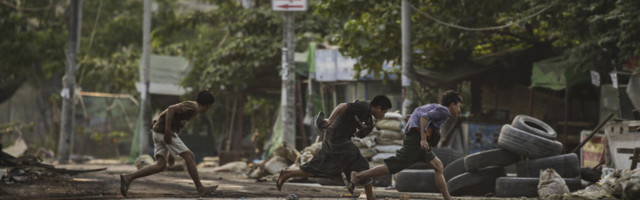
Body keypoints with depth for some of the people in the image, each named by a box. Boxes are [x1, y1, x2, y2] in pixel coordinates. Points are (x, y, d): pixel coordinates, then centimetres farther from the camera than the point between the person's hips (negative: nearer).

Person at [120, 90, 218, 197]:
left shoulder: (190, 106, 22)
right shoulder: (193, 107, -9)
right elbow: (171, 109, -22)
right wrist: (168, 130, -23)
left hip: (157, 132, 10)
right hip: (164, 131, -10)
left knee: (161, 165, 0)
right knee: (189, 156, -6)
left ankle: (128, 178, -8)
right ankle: (200, 189, -5)